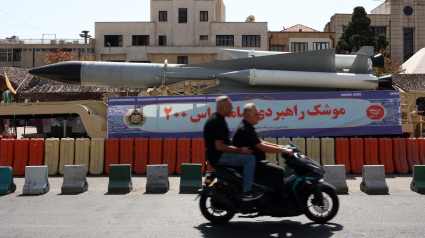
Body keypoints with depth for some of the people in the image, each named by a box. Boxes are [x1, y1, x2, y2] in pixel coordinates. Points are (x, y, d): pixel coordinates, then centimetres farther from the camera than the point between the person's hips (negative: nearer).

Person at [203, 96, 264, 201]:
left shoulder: (217, 118, 12)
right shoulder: (217, 122, -21)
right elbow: (219, 146, -26)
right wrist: (239, 150, -22)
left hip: (219, 154, 11)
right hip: (218, 156, -11)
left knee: (246, 154, 22)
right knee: (250, 158, -18)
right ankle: (247, 192, -17)